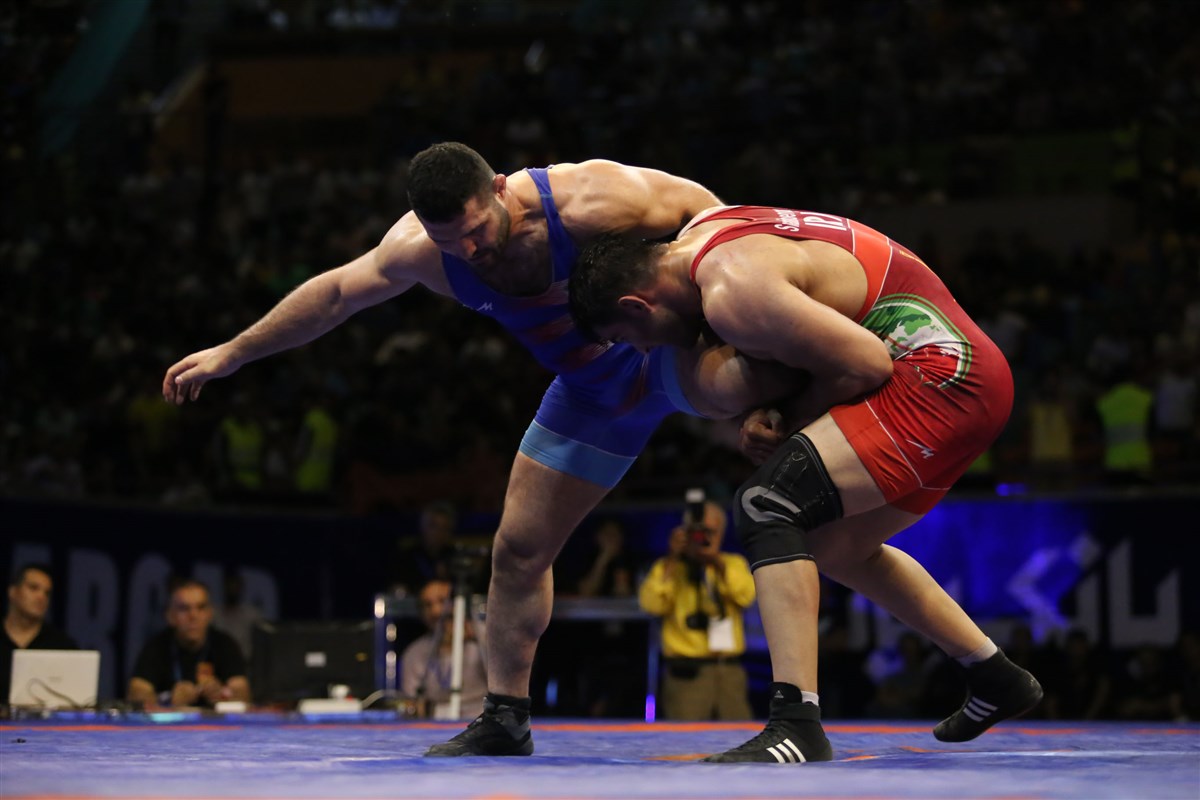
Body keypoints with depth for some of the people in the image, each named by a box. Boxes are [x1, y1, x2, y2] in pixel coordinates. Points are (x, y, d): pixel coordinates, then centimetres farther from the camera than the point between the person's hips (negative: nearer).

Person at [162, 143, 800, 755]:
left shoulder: (589, 201, -33)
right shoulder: (420, 251, -16)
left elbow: (700, 206, -18)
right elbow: (335, 292, 1)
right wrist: (232, 354, 7)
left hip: (674, 339, -5)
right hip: (595, 390, 5)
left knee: (726, 384, -46)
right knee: (519, 548, 7)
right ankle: (504, 721, 20)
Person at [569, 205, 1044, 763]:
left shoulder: (731, 291, -20)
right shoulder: (700, 230, 10)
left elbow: (866, 363, -20)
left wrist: (791, 417, -2)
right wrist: (770, 415, 5)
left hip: (937, 380, -10)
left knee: (766, 508, -18)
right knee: (834, 545, 24)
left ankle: (795, 725, -26)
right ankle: (997, 679, 34)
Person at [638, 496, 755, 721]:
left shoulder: (735, 564, 16)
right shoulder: (669, 567, 9)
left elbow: (746, 595, -4)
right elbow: (651, 603, -8)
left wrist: (718, 563, -16)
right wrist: (672, 558, -11)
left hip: (730, 670, 2)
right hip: (687, 673, -2)